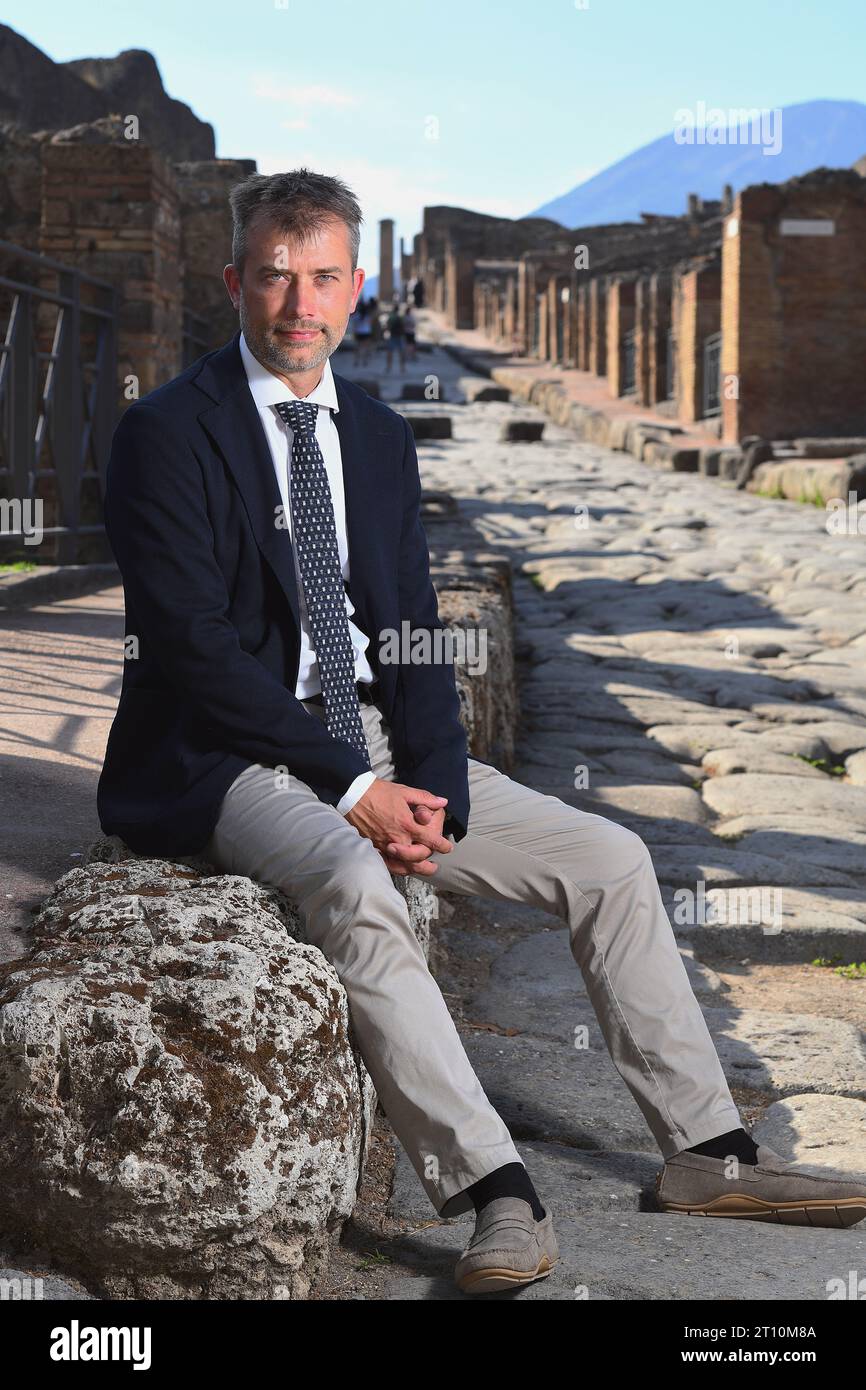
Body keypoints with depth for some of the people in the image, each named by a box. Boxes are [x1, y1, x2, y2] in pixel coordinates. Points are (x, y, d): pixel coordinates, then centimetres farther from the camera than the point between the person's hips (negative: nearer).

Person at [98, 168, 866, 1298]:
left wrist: (433, 786, -9)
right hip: (233, 757, -7)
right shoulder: (168, 433, -8)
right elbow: (192, 643, -15)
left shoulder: (379, 435, 12)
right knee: (352, 882, -37)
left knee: (610, 859, -2)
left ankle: (705, 1153, 6)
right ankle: (495, 1194, -35)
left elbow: (415, 633, 9)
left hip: (380, 746, 7)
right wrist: (349, 788, -19)